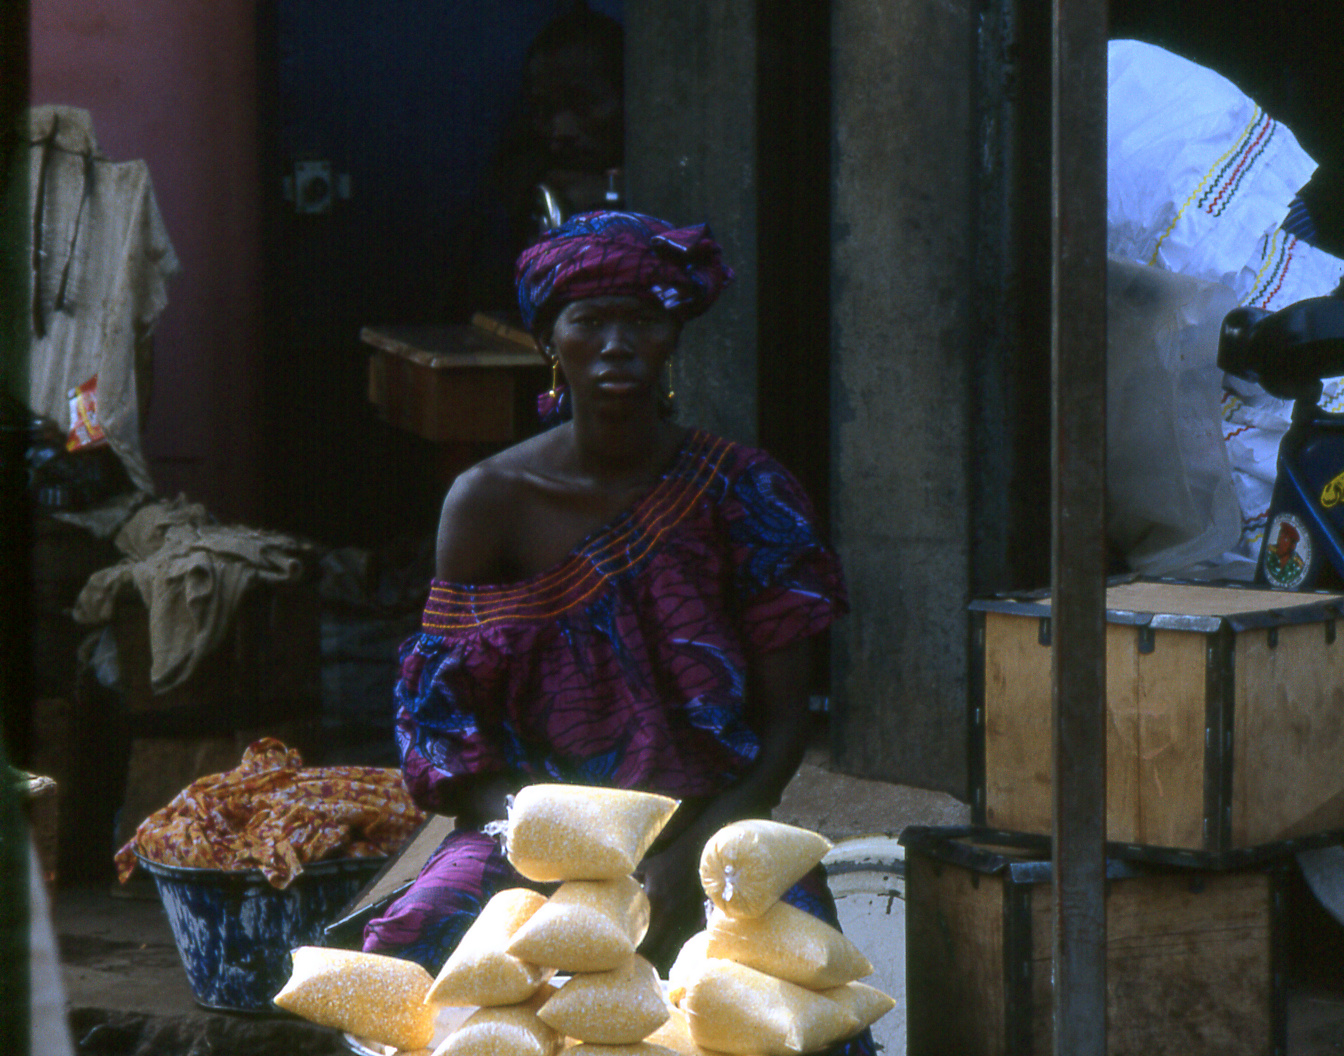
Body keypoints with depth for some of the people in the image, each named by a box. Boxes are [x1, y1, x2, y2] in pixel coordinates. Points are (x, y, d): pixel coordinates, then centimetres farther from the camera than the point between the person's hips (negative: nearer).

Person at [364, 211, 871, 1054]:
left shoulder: (743, 494, 1)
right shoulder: (490, 502, 2)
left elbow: (785, 721, 1)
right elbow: (446, 721, 2)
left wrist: (688, 859, -14)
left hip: (712, 836, -1)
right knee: (409, 960, -29)